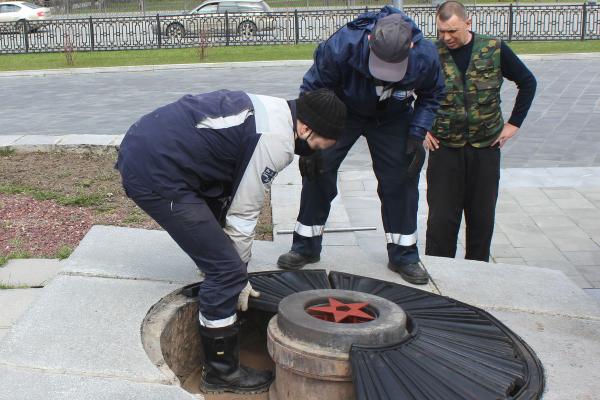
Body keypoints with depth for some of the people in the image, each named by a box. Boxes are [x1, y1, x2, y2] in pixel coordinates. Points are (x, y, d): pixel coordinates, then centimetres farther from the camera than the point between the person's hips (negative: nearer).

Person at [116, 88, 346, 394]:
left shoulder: (270, 110, 14)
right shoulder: (276, 141, -14)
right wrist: (240, 277, 8)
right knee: (225, 270, -5)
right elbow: (243, 213, -7)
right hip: (154, 174, -10)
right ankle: (221, 372, 9)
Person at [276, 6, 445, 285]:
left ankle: (403, 255, 11)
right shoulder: (341, 47, -38)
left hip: (393, 118, 1)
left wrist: (417, 134, -17)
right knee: (317, 169, -8)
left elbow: (431, 95, -6)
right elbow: (311, 89, -22)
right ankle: (306, 247, 9)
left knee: (400, 177, -5)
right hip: (341, 111, -1)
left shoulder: (425, 57, -31)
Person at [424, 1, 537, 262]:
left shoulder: (494, 49, -2)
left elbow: (527, 82, 11)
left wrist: (514, 123, 5)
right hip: (444, 148, -1)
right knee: (442, 218, -2)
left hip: (486, 147, 1)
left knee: (482, 217, 9)